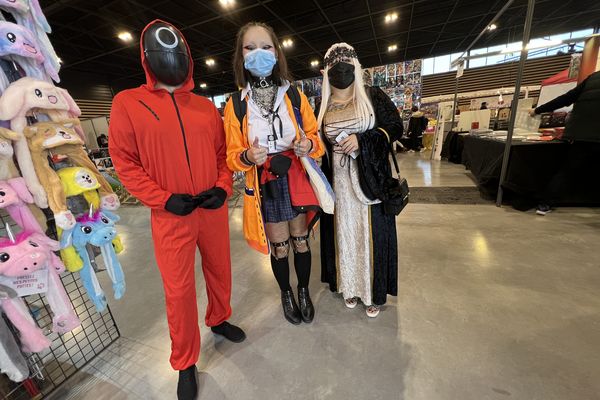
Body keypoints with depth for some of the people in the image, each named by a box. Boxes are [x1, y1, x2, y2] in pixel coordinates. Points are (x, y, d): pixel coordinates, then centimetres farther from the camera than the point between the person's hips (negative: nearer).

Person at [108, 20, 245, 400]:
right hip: (171, 216, -3)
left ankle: (219, 319, 48)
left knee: (220, 271, 18)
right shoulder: (128, 102, 1)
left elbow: (222, 153, 10)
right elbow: (125, 162, -2)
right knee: (179, 289, 7)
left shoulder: (206, 106, 10)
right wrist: (163, 199, -15)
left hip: (214, 210, 4)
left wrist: (223, 187, -7)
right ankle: (186, 364, 33)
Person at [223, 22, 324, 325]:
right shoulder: (236, 104, -3)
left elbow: (315, 135, 6)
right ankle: (286, 294, 41)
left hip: (298, 182, 1)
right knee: (279, 247, 13)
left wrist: (309, 145, -18)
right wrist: (247, 156, -24)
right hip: (265, 187, -1)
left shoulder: (295, 96, 1)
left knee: (301, 241, 14)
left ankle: (304, 291, 40)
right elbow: (232, 156, -1)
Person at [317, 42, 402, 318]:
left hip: (369, 178, -2)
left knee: (370, 233, 3)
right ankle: (349, 286, 28)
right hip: (337, 182, 3)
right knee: (343, 232, 9)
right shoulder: (323, 107, 10)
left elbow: (396, 126, -1)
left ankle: (373, 291, 23)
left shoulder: (374, 96, 3)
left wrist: (362, 140, -17)